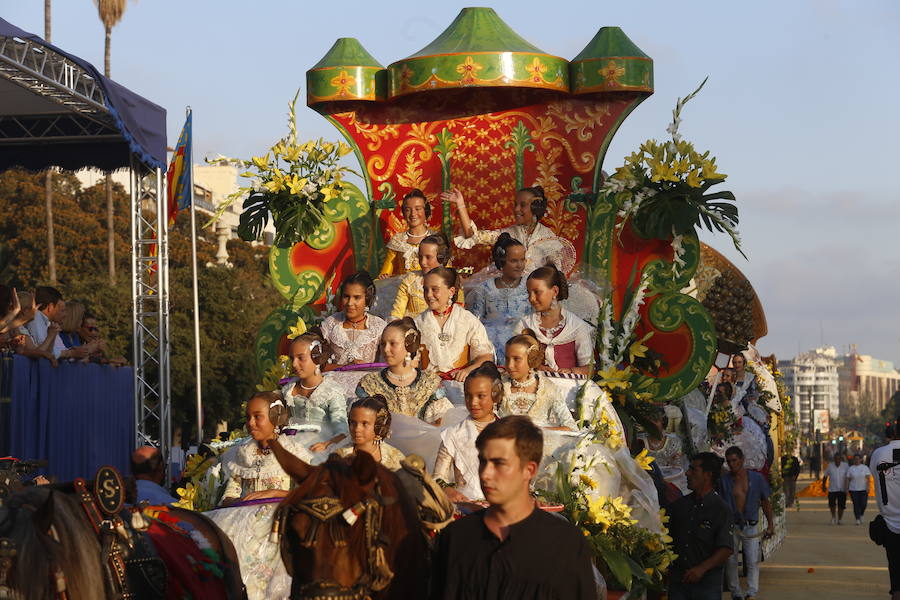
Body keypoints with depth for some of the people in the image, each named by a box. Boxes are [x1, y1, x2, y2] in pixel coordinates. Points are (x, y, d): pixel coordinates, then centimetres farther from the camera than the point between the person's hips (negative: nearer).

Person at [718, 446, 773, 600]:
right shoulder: (724, 480, 2)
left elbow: (766, 503, 9)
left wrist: (770, 525, 5)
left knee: (752, 561, -10)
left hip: (750, 525, -1)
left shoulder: (757, 478, 3)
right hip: (730, 526, 1)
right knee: (730, 561, 5)